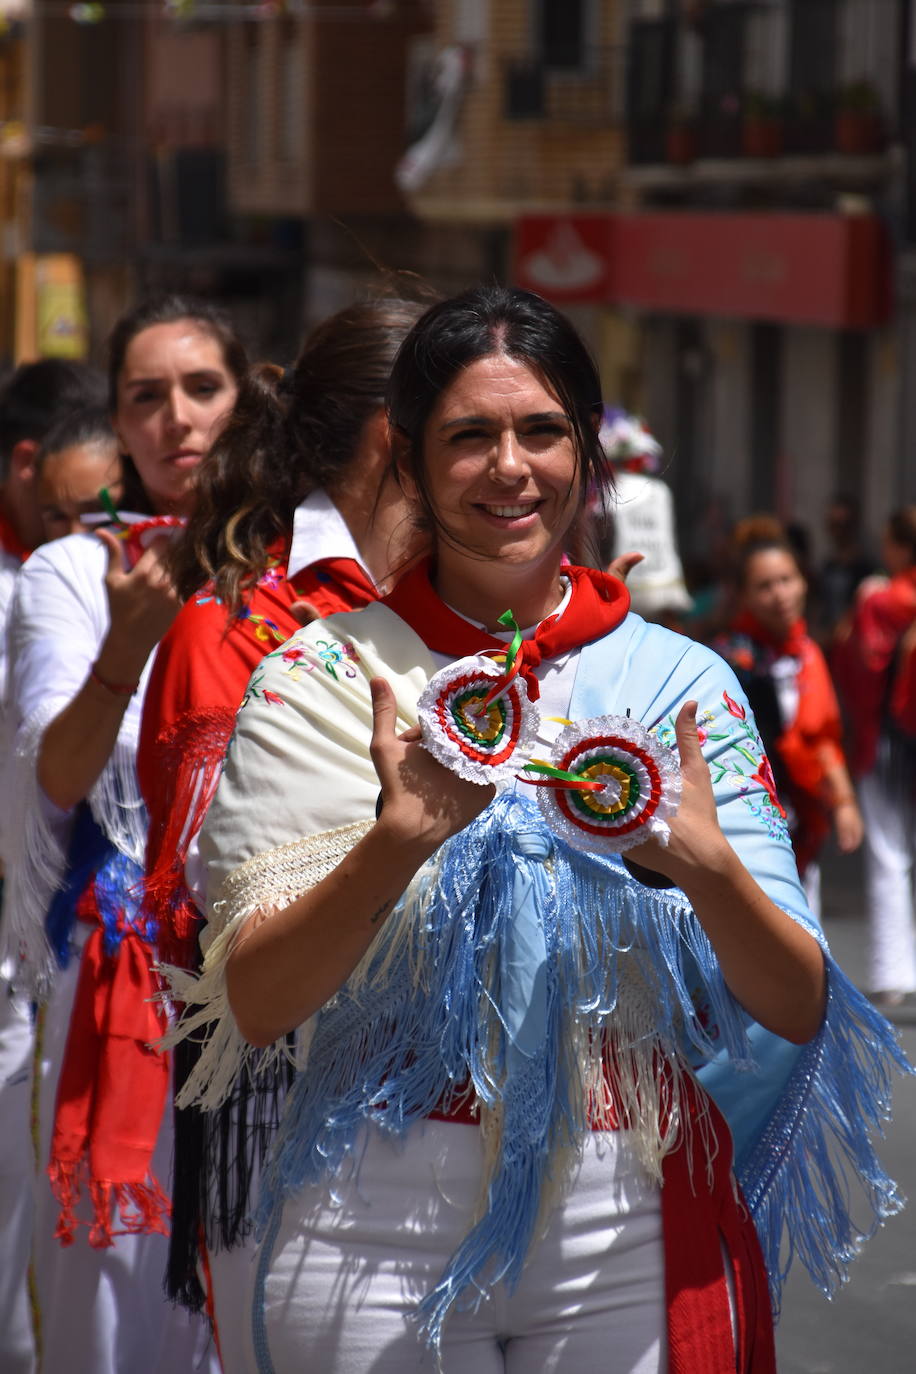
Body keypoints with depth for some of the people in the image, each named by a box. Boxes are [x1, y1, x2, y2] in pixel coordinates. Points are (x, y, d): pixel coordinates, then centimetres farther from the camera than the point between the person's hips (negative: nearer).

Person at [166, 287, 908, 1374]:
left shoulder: (683, 684, 2)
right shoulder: (323, 679, -1)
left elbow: (798, 1016, -3)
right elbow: (256, 1005, -9)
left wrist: (708, 866, -22)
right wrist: (399, 838, -24)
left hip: (630, 1237, 1)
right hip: (378, 1225, -1)